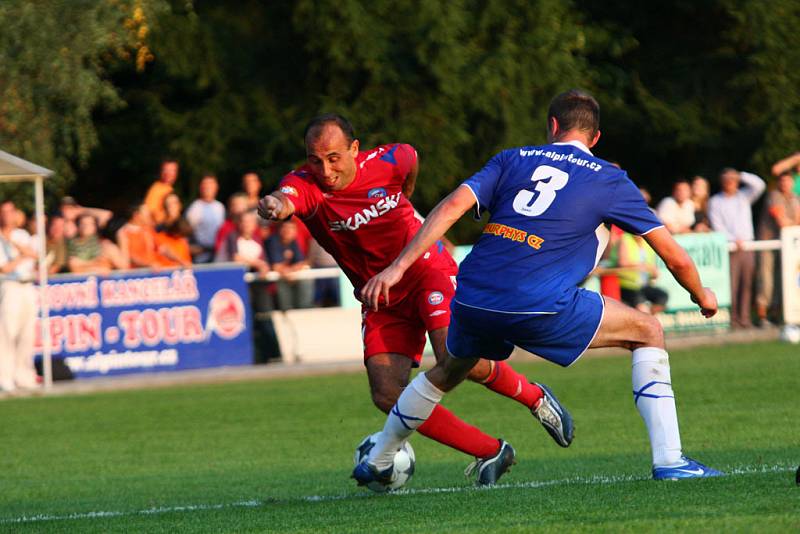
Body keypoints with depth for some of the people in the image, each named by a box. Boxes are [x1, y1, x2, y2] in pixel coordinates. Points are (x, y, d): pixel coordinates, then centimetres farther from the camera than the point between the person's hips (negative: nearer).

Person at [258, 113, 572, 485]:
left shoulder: (386, 162, -16)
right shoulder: (306, 185, -21)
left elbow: (410, 158, 10)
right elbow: (287, 198, -46)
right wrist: (277, 205, -70)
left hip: (426, 270, -2)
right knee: (388, 396, -12)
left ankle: (533, 397, 6)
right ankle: (490, 452, 2)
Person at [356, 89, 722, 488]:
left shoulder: (512, 159, 17)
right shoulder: (610, 180, 12)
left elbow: (453, 206, 2)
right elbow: (674, 257, 14)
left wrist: (397, 268, -2)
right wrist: (702, 296, 34)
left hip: (473, 301, 4)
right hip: (540, 305, -4)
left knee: (448, 371, 34)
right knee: (648, 333, 12)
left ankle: (377, 463, 46)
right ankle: (668, 460, 1)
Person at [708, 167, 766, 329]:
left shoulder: (744, 196, 16)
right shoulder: (715, 202, 7)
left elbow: (759, 185, 4)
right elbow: (717, 226, -2)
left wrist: (742, 176, 4)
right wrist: (733, 239, -13)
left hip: (747, 246, 3)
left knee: (746, 284, 0)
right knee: (731, 284, -11)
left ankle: (744, 318, 2)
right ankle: (731, 318, -11)